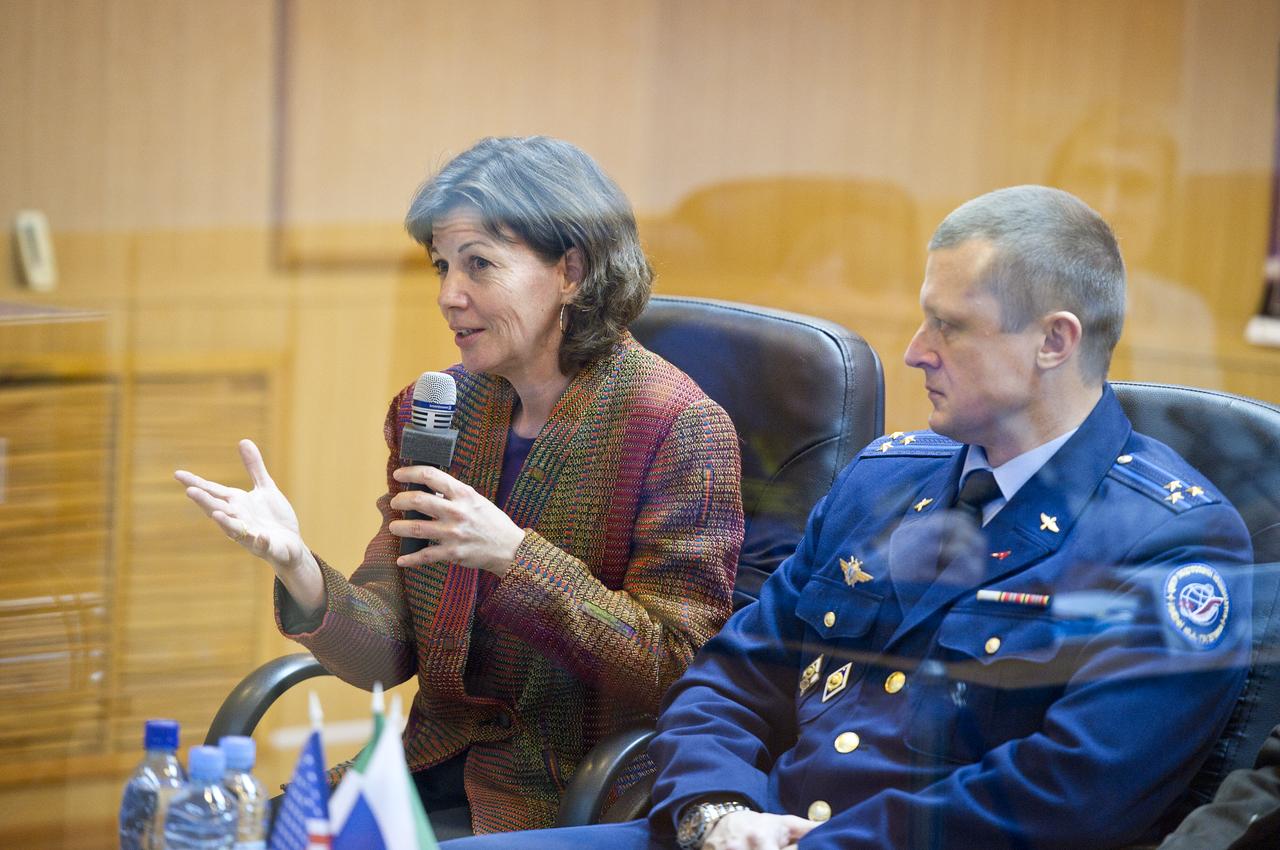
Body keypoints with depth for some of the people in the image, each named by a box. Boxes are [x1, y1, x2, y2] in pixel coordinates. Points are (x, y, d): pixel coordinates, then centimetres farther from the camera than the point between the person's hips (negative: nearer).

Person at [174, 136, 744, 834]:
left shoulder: (678, 428, -12)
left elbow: (673, 668, -16)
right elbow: (389, 655, 2)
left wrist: (514, 554, -26)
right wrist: (299, 570, -19)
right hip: (444, 760, 6)